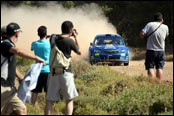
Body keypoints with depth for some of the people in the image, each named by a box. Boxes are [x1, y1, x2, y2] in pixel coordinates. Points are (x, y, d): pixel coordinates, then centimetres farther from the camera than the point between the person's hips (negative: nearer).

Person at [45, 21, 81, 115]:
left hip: (54, 72, 4)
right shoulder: (69, 41, -9)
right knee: (69, 100, 5)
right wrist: (75, 38, 14)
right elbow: (79, 52, 7)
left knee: (50, 101, 6)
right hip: (66, 73, -4)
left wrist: (70, 37, 22)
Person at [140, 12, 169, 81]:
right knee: (159, 68, 9)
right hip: (161, 50, 3)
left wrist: (144, 37, 6)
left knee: (150, 68, -1)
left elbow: (142, 34, -15)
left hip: (151, 50, -2)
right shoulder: (165, 27, 1)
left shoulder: (150, 25, -8)